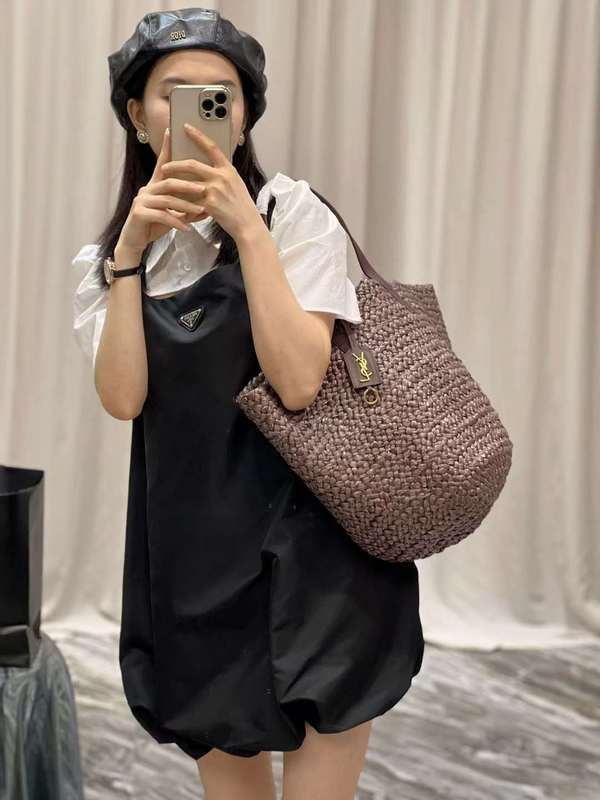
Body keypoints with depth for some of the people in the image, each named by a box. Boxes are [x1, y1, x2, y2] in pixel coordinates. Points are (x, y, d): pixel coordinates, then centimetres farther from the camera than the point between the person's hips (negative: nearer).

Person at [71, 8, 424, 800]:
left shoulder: (293, 212, -6)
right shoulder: (103, 258, 7)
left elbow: (297, 381, -18)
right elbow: (124, 398, -9)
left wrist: (246, 227, -19)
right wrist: (130, 251, -14)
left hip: (311, 547, -4)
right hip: (193, 553, 4)